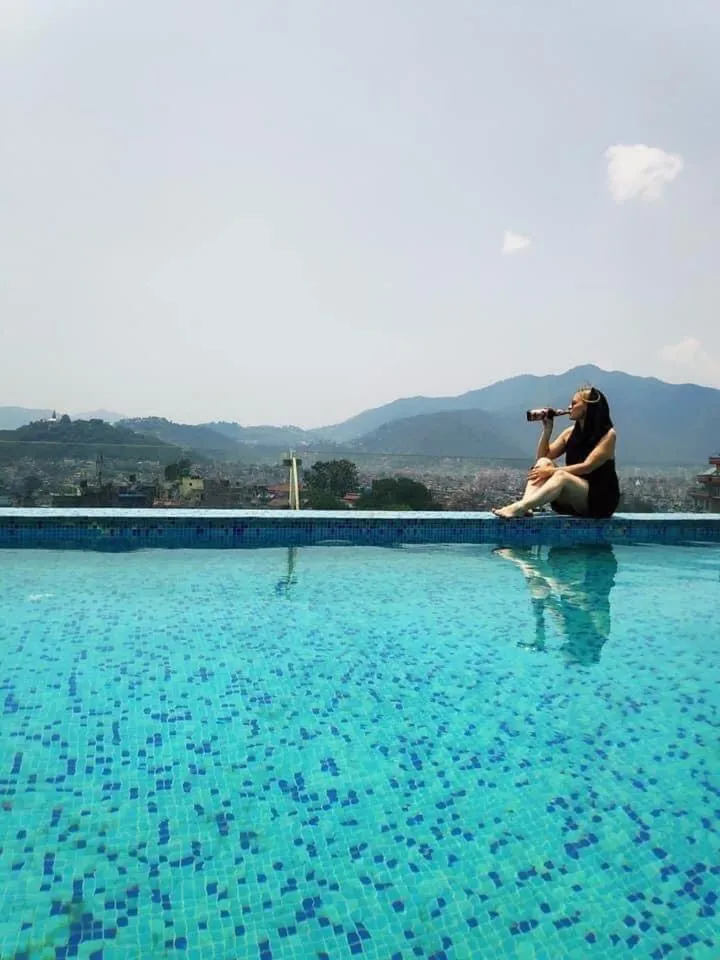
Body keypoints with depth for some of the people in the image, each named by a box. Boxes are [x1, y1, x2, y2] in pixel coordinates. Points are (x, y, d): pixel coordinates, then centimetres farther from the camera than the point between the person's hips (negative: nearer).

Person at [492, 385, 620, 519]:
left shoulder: (608, 434, -8)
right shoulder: (571, 432, 9)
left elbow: (587, 466, -19)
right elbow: (542, 456, 7)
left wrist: (551, 471, -24)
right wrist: (547, 430, -5)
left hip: (601, 500, -6)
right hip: (573, 502, 6)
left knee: (561, 475, -33)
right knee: (543, 462, -15)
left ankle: (518, 508, -51)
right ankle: (524, 506, -39)